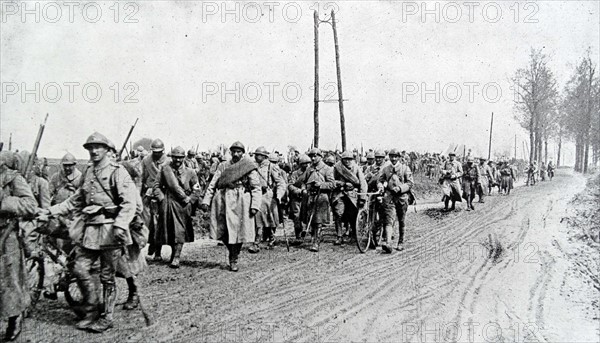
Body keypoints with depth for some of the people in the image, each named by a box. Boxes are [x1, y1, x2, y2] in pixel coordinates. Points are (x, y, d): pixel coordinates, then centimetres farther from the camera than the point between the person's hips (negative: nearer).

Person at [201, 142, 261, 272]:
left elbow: (256, 188, 0)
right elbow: (212, 184, 11)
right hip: (223, 200, 3)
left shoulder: (249, 166, 4)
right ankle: (233, 251, 27)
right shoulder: (223, 166, 12)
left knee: (238, 230, -2)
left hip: (240, 201, -2)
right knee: (221, 231, 0)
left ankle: (233, 260, 13)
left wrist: (255, 205, -11)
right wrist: (206, 201, 1)